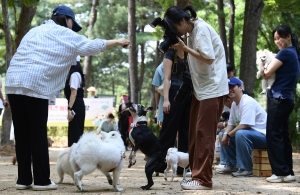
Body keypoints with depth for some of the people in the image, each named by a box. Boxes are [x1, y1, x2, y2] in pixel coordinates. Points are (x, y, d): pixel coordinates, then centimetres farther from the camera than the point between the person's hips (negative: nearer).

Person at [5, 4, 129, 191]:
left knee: (22, 135, 7)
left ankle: (24, 179, 9)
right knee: (38, 135, -1)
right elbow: (92, 46, 10)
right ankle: (42, 180, 1)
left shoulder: (35, 31, 30)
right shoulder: (64, 34, 8)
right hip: (35, 84, -7)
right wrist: (117, 42, 19)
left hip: (13, 81, 7)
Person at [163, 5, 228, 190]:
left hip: (212, 89, -10)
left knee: (204, 134, -8)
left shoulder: (201, 29, -15)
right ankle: (197, 174, 16)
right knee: (195, 133, 10)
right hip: (201, 88, 10)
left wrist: (184, 48, -17)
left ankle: (203, 179, -5)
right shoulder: (193, 31, 12)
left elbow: (208, 57, -22)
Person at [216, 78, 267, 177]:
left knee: (240, 133, -35)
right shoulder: (234, 104, 9)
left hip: (263, 134, -10)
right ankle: (231, 165, 10)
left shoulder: (248, 102, -20)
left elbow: (244, 125, -27)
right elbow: (231, 124, 11)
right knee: (224, 134, 12)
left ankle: (246, 168, -26)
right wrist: (225, 134, -10)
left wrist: (228, 135, -17)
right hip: (250, 133, 10)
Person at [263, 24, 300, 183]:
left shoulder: (285, 52, -11)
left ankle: (281, 172, -7)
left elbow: (267, 73, -12)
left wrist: (265, 69, 8)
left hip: (278, 99, -10)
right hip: (286, 99, 10)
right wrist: (270, 69, 3)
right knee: (282, 136, 10)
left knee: (273, 135, -6)